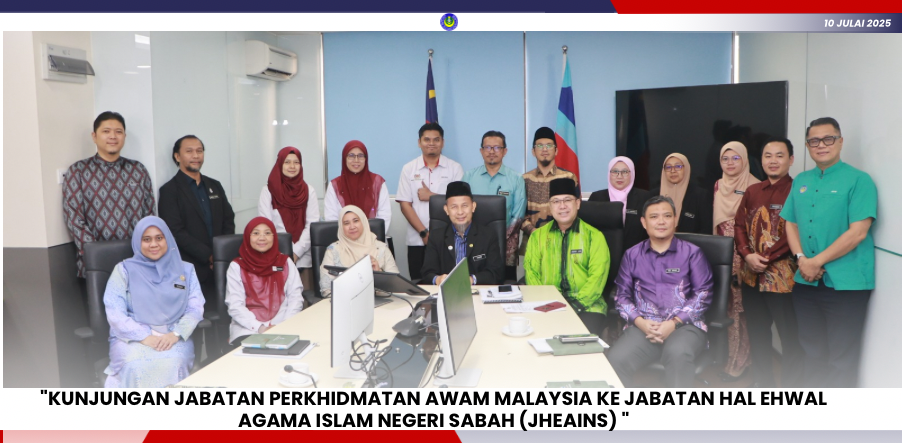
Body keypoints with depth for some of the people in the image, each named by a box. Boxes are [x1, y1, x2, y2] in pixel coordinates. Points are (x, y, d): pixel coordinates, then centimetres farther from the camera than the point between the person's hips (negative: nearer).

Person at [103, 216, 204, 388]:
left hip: (173, 337, 1)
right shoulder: (124, 270, 9)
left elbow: (195, 308, 4)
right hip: (133, 337, 0)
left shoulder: (185, 270, 14)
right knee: (136, 366, -34)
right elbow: (115, 312, -1)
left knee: (171, 365, -34)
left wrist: (176, 334, -15)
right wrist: (144, 336, -15)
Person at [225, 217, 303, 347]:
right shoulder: (237, 267, 8)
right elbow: (235, 305, -1)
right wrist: (259, 327, -16)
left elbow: (295, 298, 6)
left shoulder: (286, 263, 13)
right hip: (247, 330, -1)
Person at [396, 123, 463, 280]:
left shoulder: (455, 168, 3)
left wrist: (431, 196, -8)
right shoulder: (408, 169, 6)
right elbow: (405, 205, 1)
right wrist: (424, 232, -7)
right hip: (417, 241, 1)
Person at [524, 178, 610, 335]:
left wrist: (576, 305, -15)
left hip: (587, 306, -1)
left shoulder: (594, 236, 6)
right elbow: (531, 273, 6)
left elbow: (597, 277, -3)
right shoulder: (538, 235, 13)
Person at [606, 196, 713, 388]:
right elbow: (622, 295, 12)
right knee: (615, 359, -27)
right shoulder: (632, 255, 17)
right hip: (643, 326, 2)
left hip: (685, 325, -1)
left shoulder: (692, 253, 10)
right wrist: (640, 322, -7)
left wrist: (674, 323, -9)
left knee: (677, 353, -37)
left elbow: (703, 294, 3)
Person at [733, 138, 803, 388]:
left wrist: (767, 258, -16)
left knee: (789, 334, 1)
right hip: (751, 276, 6)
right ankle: (763, 382, 31)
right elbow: (740, 225, 10)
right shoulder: (752, 191, 13)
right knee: (757, 332, 16)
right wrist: (748, 255, -7)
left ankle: (790, 386, 14)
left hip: (782, 276, -6)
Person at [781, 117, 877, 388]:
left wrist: (818, 262, -14)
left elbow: (858, 232, -15)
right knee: (812, 352, 17)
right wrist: (802, 259, -5)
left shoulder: (858, 180, -7)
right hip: (806, 282, 6)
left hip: (845, 283, -6)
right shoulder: (800, 182, 11)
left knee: (841, 359, 2)